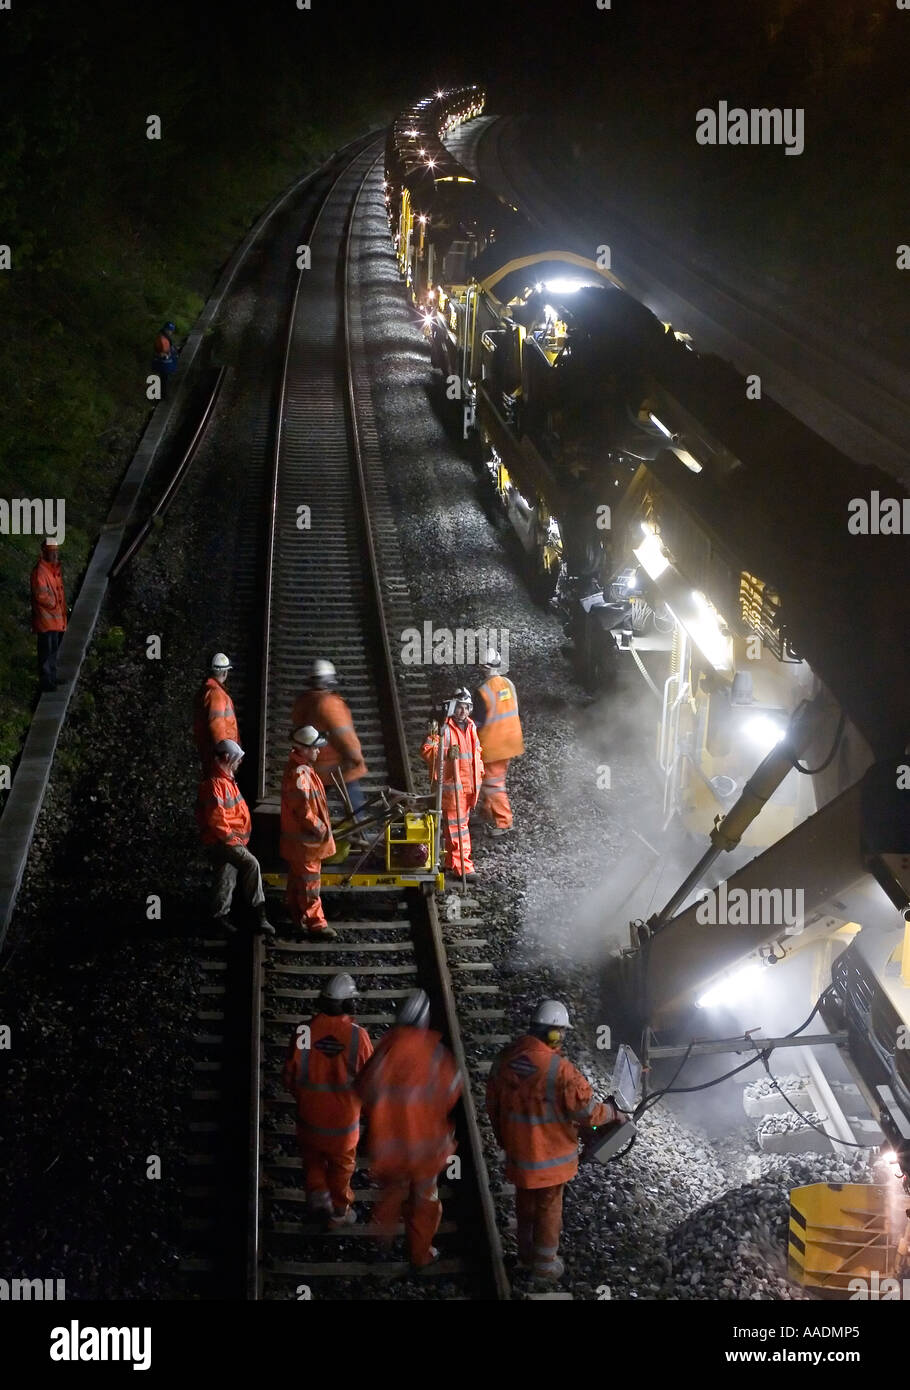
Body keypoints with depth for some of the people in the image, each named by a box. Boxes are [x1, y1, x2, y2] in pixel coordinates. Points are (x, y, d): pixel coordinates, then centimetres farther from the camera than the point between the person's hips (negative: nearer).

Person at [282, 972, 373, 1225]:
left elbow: (289, 1075, -6)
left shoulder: (303, 1033, -19)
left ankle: (317, 1192, 22)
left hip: (310, 1112, 0)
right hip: (344, 1116, 0)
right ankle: (339, 1211, 35)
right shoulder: (358, 1036, -22)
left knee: (312, 1156, 30)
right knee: (341, 1163, 22)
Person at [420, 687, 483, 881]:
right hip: (451, 785, -8)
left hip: (469, 785, 8)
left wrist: (479, 774, 19)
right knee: (457, 825, -6)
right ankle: (463, 867, -5)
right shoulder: (444, 727, -12)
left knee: (460, 822, 16)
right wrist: (446, 754, -31)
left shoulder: (470, 727, 13)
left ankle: (451, 862, 28)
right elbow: (426, 750, -16)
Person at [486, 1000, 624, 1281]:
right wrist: (613, 1113, -1)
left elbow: (493, 1104, 6)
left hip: (517, 1151, 5)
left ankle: (526, 1255, 40)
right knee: (548, 1208, 14)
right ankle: (545, 1264, 28)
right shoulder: (559, 1069, -27)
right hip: (549, 1155, -5)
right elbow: (586, 1111, -21)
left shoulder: (505, 1059, -6)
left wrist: (503, 1138, 20)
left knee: (525, 1204, 24)